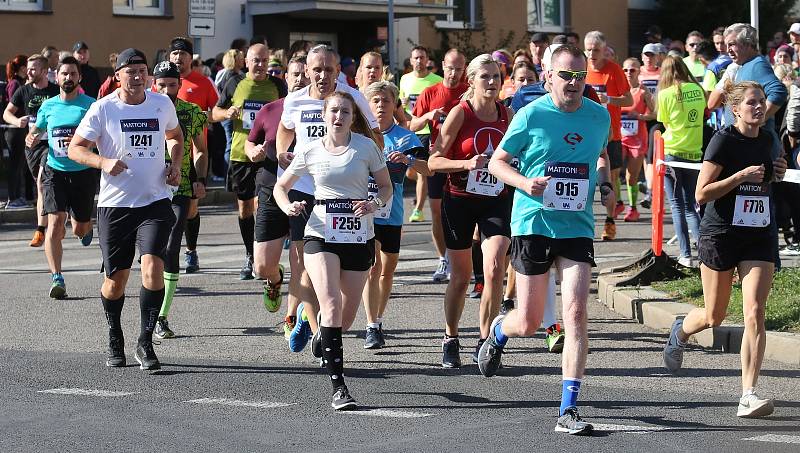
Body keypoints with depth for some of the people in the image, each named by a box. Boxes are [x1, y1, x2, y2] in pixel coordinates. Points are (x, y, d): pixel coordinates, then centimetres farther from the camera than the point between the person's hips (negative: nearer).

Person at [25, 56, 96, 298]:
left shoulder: (90, 105, -4)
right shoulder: (48, 106, 5)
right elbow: (36, 129, 21)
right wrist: (31, 138, -3)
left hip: (83, 172, -1)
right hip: (55, 171, 1)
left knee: (80, 229, 9)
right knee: (55, 222, -16)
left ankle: (85, 225, 50)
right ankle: (57, 279, -13)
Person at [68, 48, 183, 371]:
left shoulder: (162, 104, 5)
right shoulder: (103, 109, -4)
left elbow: (175, 136, 25)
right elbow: (74, 149, -2)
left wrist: (175, 164, 6)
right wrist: (103, 162, -20)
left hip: (155, 202, 1)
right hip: (115, 203, -1)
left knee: (152, 265, -18)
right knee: (116, 278, 6)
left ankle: (145, 343, -7)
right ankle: (115, 343, 29)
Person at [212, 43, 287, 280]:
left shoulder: (278, 86, 2)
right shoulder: (235, 84, 4)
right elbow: (214, 113, 13)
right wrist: (227, 113, -8)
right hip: (240, 154, 2)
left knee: (260, 203, -14)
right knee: (245, 207, 11)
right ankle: (249, 256, 24)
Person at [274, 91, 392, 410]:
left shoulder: (365, 146, -1)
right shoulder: (309, 151, 1)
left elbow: (386, 186, 7)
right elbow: (281, 186, 12)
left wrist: (374, 204, -15)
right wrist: (288, 206, -10)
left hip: (359, 237, 1)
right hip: (321, 235, -1)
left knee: (346, 318, 8)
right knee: (331, 307, -18)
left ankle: (323, 338, 47)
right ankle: (338, 387, -17)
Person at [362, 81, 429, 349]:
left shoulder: (405, 137, 1)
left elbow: (427, 171, -9)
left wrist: (408, 160, -28)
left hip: (391, 213, 2)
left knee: (387, 269, 10)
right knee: (373, 265, -14)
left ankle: (377, 322, 27)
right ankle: (372, 328, -15)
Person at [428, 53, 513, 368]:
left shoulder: (507, 114, 4)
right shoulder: (460, 113, -8)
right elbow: (434, 161, -11)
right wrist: (468, 164, -24)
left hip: (497, 200, 2)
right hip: (460, 200, -2)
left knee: (494, 270, -14)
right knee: (460, 277, 7)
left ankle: (485, 341, -1)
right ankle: (450, 340, 26)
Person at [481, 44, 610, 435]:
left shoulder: (600, 117, 5)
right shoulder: (531, 115, -6)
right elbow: (497, 162, 2)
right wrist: (525, 183, -16)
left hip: (577, 226, 2)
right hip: (532, 223, -2)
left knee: (576, 313, -13)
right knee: (528, 324, 4)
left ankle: (568, 410, -9)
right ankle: (498, 331, 43)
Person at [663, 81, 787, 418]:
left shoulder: (767, 140, 7)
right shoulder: (723, 140, -11)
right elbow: (702, 193, -14)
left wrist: (774, 174, 4)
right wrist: (742, 175, -22)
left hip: (760, 236, 4)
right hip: (720, 235, -4)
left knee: (755, 313, -11)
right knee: (714, 317, 10)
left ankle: (748, 395, -12)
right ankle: (680, 331, 46)